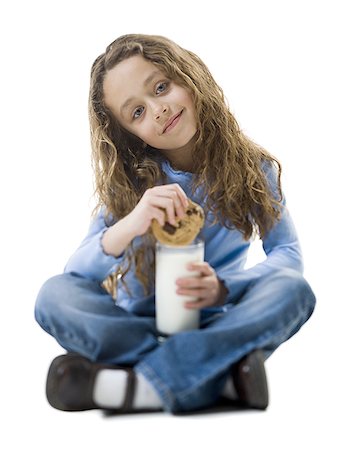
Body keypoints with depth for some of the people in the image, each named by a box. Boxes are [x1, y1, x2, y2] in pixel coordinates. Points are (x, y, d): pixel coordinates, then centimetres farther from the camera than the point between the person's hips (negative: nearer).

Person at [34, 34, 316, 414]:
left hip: (216, 323, 0)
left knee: (294, 291, -30)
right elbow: (76, 273, -11)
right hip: (138, 325, 1)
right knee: (56, 294, -27)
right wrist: (128, 226, -33)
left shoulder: (251, 166, -2)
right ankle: (223, 378, -31)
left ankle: (139, 385, -32)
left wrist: (221, 287, -27)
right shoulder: (127, 180, -3)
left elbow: (287, 254, -7)